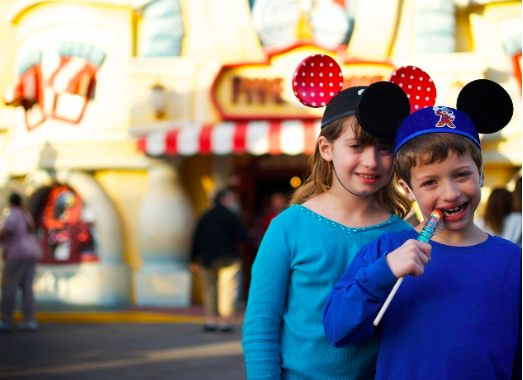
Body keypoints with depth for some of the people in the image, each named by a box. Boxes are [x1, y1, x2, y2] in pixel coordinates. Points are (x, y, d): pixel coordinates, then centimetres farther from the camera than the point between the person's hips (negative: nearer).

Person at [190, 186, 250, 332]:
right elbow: (244, 237, -12)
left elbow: (196, 238, 9)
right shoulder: (230, 217, -7)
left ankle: (210, 319, 9)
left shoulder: (205, 216, 10)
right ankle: (225, 320, -7)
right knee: (227, 289, -2)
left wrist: (194, 259, 12)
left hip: (206, 259, 5)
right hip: (228, 259, -5)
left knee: (209, 289, 12)